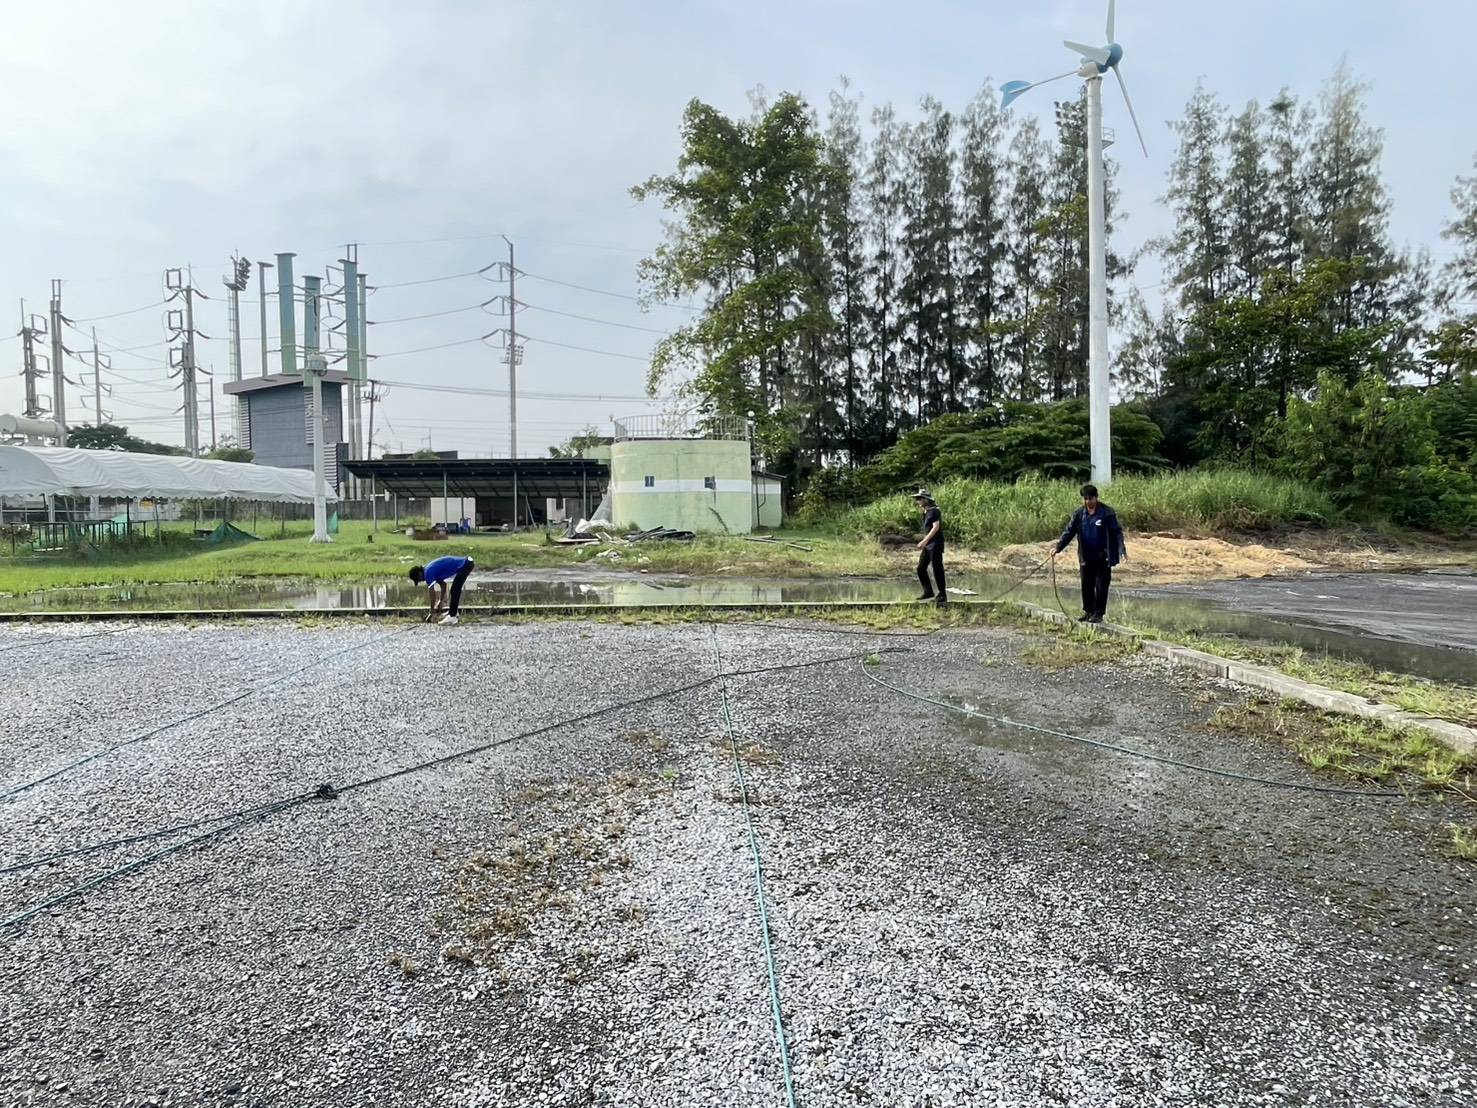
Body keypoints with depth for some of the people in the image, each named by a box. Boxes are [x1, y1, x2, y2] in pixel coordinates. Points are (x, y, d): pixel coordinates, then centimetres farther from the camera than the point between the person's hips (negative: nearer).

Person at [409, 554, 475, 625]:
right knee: (455, 590, 22)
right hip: (466, 563, 10)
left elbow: (432, 593, -9)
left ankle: (452, 617, -7)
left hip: (464, 565, -10)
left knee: (455, 591, -8)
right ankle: (452, 612, 33)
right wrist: (441, 601, 25)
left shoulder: (428, 572, -12)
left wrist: (432, 612, 0)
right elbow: (443, 585, 25)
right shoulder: (432, 569, 15)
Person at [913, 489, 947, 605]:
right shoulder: (926, 512, 14)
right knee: (921, 568, 8)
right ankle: (928, 592, 17)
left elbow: (936, 527, -22)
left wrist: (924, 541, -26)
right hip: (927, 545, 9)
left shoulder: (934, 511, -13)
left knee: (937, 570, -4)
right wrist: (924, 543, 19)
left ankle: (942, 596, 3)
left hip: (935, 545, -9)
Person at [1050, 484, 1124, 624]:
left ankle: (1098, 613, 9)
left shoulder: (1107, 513, -9)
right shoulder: (1079, 514, 2)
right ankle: (1088, 611, 22)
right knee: (1086, 586, 10)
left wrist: (1121, 548, -22)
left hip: (1103, 558, -4)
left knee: (1101, 586, 0)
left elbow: (1117, 532, -9)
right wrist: (1058, 547, -11)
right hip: (1086, 557, 4)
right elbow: (1068, 532, 1)